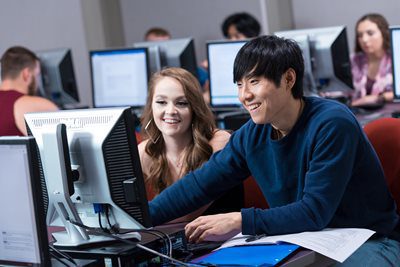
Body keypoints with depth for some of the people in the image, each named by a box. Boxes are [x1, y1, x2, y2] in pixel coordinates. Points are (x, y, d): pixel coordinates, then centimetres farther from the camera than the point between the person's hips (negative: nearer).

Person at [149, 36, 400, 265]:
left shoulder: (332, 124, -21)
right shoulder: (252, 135, 0)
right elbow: (198, 184, 4)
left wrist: (240, 222, -31)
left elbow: (315, 212, -26)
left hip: (370, 243, -5)